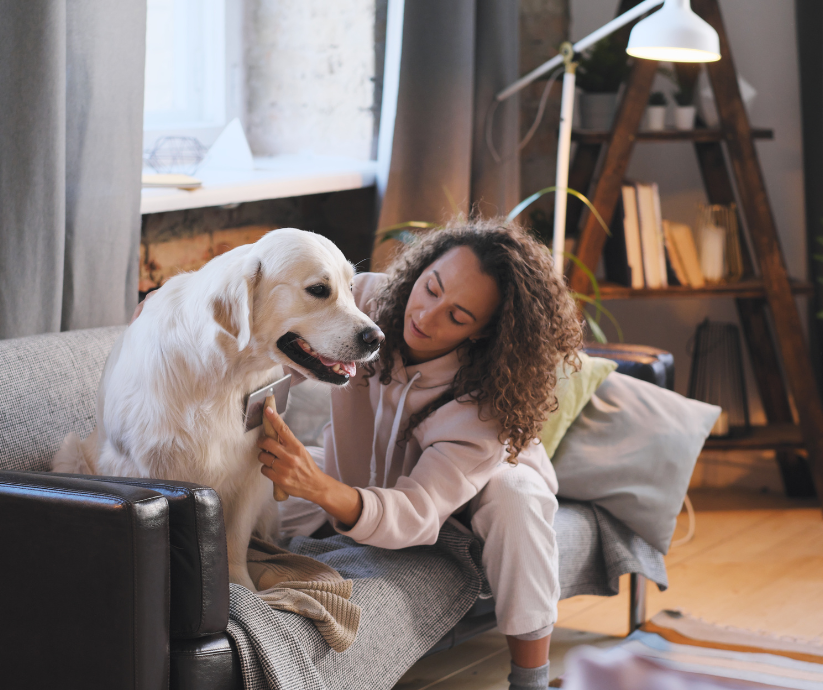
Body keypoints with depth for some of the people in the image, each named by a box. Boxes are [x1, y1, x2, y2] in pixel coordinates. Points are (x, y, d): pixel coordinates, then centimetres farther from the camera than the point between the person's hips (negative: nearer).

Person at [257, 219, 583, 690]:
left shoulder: (488, 399, -38)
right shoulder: (364, 299, -28)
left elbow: (417, 514, -45)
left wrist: (322, 490, -64)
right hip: (361, 472, 3)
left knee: (516, 492, -37)